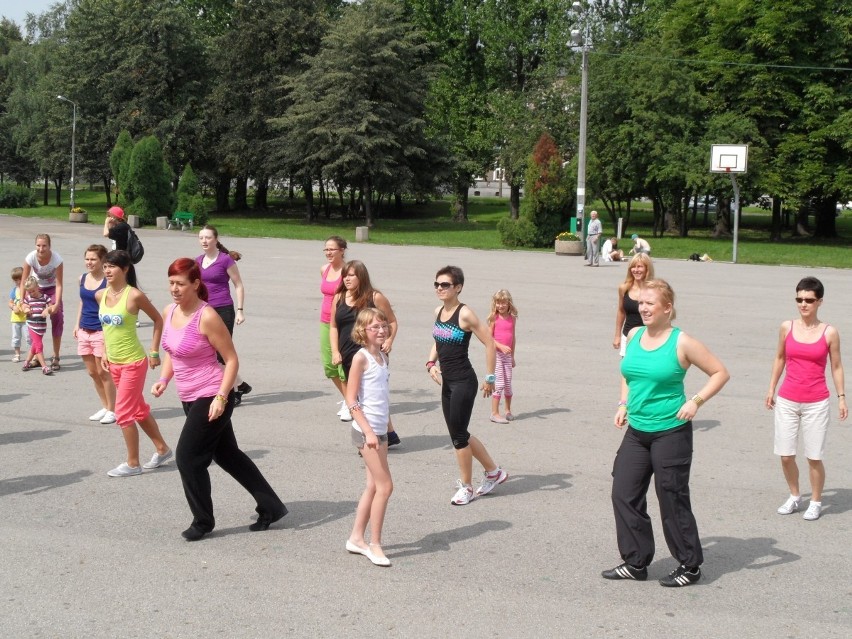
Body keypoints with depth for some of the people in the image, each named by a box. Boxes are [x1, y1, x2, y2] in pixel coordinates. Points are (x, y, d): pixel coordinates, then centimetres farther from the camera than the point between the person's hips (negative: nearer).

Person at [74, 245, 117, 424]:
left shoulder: (108, 282, -12)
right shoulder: (83, 278, 7)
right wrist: (77, 324, 17)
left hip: (101, 332, -7)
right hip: (84, 332, 7)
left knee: (103, 372, -1)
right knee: (92, 372, 13)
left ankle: (112, 410, 11)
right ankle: (105, 407, 25)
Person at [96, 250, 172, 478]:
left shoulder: (134, 295, -17)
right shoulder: (100, 295, 2)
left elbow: (158, 320, -6)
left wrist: (154, 352, -6)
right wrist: (104, 351, 12)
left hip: (133, 363, -7)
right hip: (114, 363, 7)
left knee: (123, 414, -4)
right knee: (139, 410, 17)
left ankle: (132, 464, 9)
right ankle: (162, 449, 32)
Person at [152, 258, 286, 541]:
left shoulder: (207, 317, -20)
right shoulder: (169, 312, 3)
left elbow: (231, 359, -16)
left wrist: (221, 397, -23)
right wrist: (164, 379, 2)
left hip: (211, 398, -9)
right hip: (190, 398, 9)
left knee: (188, 457, -5)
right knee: (227, 455, 15)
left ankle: (203, 522, 15)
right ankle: (271, 507, 26)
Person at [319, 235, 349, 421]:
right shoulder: (324, 269, 7)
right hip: (326, 322, 7)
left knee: (344, 365, -5)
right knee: (329, 365, 11)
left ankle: (349, 404, 9)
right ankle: (347, 399, 28)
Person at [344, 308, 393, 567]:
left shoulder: (383, 357, 10)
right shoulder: (361, 357, -13)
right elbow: (351, 400, -15)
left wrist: (382, 430, 14)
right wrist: (368, 431, -20)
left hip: (380, 430, 8)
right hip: (367, 430, -8)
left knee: (373, 486, 12)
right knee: (385, 486, -6)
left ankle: (356, 538, 23)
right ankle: (374, 544, 3)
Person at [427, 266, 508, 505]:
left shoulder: (465, 314, -15)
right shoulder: (439, 312, 8)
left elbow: (489, 343, -14)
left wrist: (490, 378, -12)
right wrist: (431, 363, 2)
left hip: (463, 382, -8)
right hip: (447, 381, 8)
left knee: (458, 435, -3)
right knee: (459, 434, 14)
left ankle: (466, 487, 13)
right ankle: (494, 472, 31)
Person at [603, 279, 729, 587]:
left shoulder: (682, 343, -11)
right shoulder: (634, 336, 6)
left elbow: (720, 373, -4)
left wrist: (696, 401, -15)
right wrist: (624, 404, 8)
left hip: (671, 432, -6)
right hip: (636, 431, 6)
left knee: (672, 499, 1)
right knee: (624, 494, 4)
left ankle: (690, 566, 18)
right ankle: (635, 562, 18)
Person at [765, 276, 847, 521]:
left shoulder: (830, 333, -5)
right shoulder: (787, 327, 0)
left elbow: (836, 367, 2)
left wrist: (841, 397, -3)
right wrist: (771, 389, 10)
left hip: (816, 404, -2)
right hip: (787, 401, 2)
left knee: (814, 457, 1)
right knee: (785, 456, 6)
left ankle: (816, 502, 20)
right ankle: (794, 496, 28)